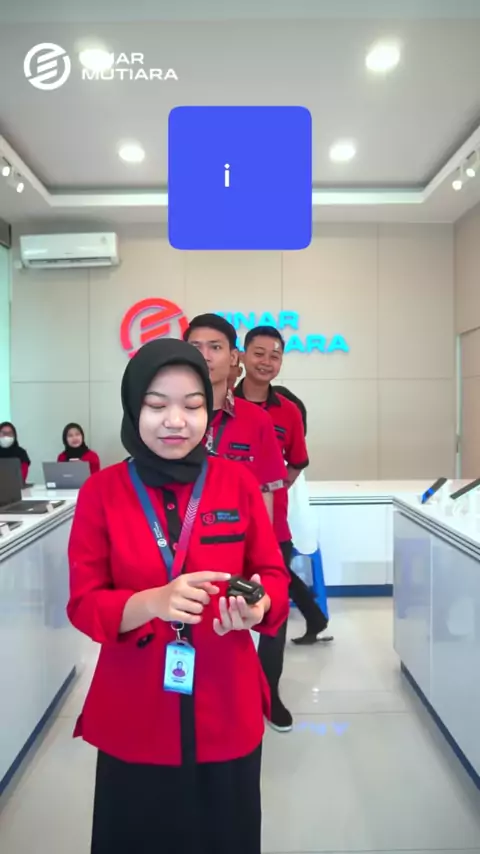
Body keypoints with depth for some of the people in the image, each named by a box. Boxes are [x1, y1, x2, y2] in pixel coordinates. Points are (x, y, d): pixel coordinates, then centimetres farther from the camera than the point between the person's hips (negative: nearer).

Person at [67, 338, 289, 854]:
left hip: (225, 707, 1)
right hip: (133, 713, 0)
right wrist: (152, 603, -26)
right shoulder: (101, 492, -7)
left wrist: (256, 606, -22)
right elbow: (83, 602, -7)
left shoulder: (239, 484, -5)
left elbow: (273, 574, 1)